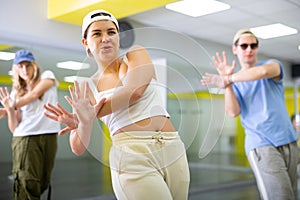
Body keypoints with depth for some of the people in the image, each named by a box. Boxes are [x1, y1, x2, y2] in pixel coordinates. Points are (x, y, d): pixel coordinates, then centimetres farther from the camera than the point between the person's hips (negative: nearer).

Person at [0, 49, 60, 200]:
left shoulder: (47, 76, 10)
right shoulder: (15, 92, 12)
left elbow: (35, 94, -9)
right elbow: (13, 128, 5)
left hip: (49, 136, 0)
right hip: (24, 138, 0)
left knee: (43, 183, 6)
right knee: (26, 183, -13)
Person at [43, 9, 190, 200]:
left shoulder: (136, 54, 8)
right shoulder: (86, 88, 7)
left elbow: (135, 91, -14)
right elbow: (78, 148, 3)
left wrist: (94, 114, -8)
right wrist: (85, 121, -17)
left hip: (173, 150, 2)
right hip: (133, 157, -1)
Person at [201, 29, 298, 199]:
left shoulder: (273, 64, 7)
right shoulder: (235, 83, 11)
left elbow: (263, 72, -20)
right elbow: (233, 112, -6)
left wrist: (226, 79, -20)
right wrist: (227, 81, -13)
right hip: (261, 145, -2)